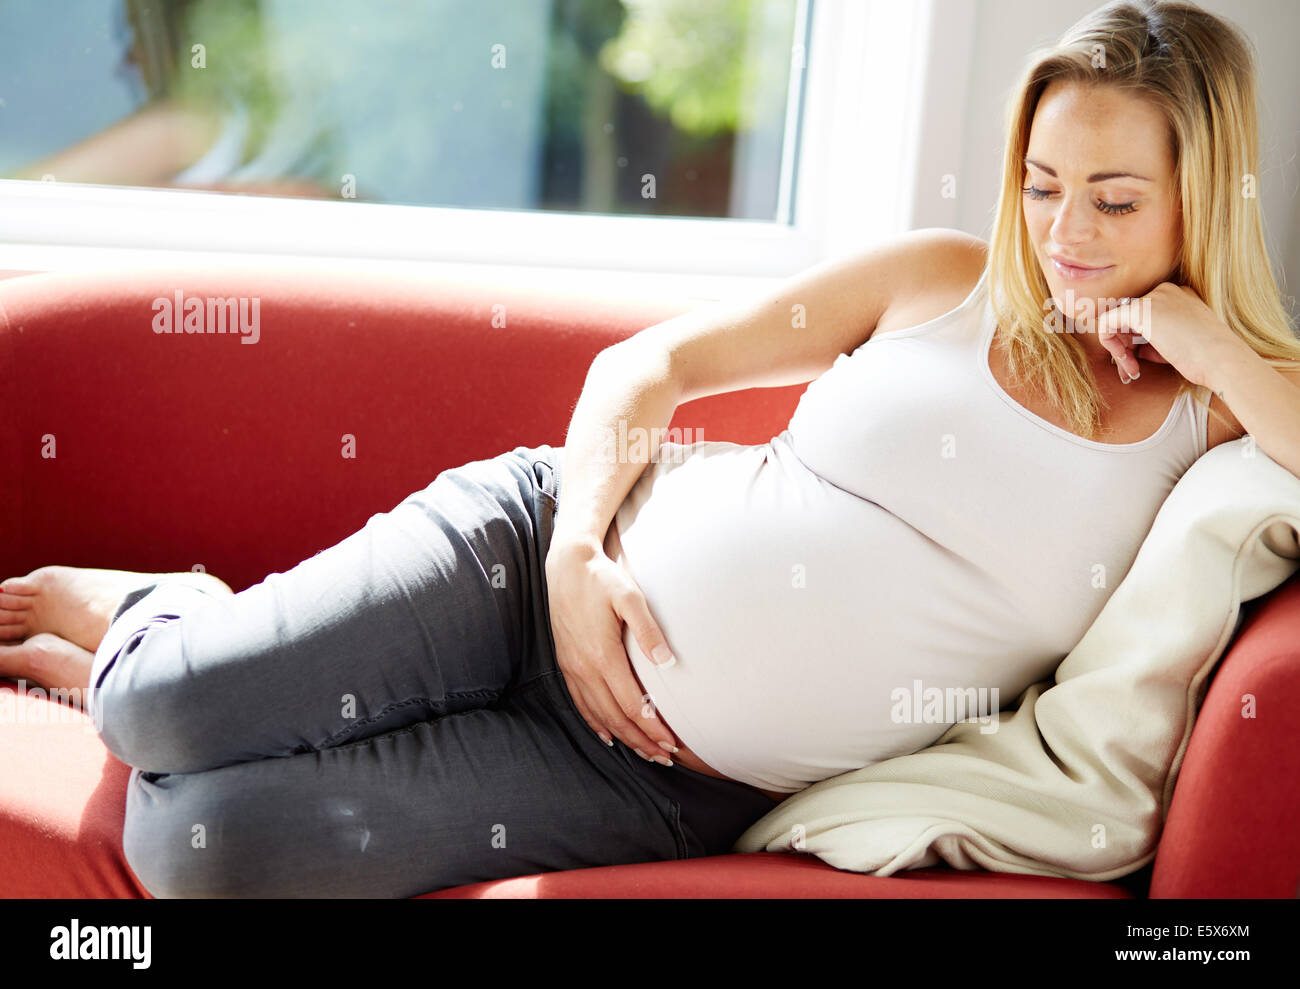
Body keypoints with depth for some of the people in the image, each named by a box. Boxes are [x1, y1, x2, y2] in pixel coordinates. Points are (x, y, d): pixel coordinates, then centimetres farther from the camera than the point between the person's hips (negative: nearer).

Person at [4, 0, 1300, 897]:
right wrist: (577, 543, -10)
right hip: (551, 555, 1)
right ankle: (143, 613, 18)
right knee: (172, 715, -18)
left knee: (200, 845, -15)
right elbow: (649, 365, 6)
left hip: (669, 782, 0)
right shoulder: (941, 280, 2)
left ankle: (141, 656, 18)